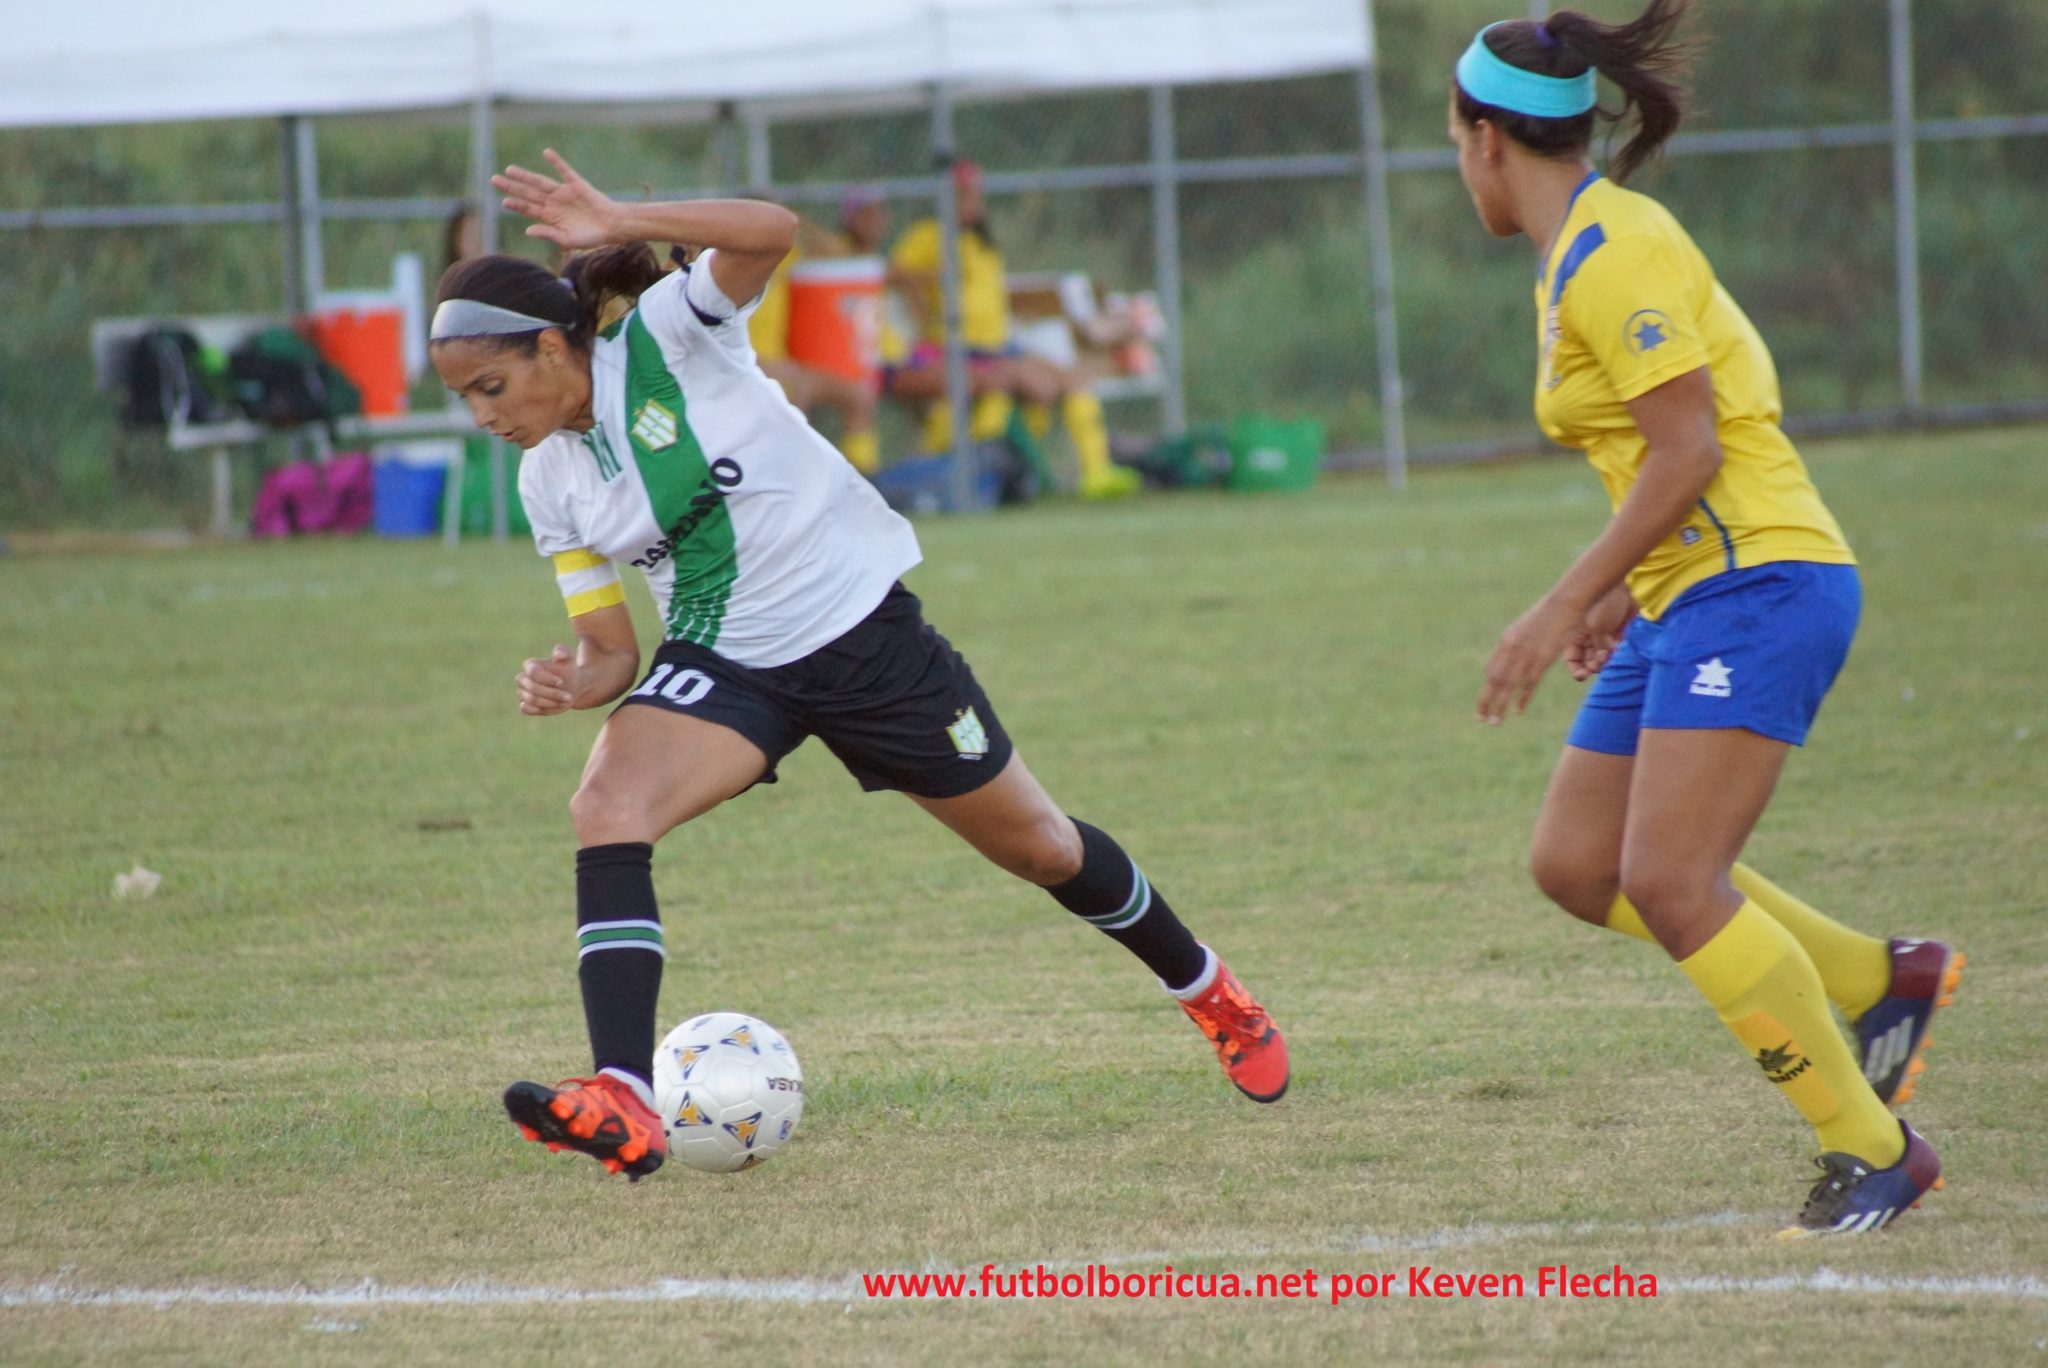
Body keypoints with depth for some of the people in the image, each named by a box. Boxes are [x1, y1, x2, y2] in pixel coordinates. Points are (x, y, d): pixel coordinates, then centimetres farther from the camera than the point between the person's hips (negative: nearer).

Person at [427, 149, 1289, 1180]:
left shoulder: (663, 340, -17)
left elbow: (768, 233, -34)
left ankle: (1205, 989, 40)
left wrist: (619, 226, -43)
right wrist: (572, 683, -21)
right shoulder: (550, 486, -2)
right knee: (605, 810, -26)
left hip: (861, 624, -4)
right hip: (722, 662, 4)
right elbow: (611, 648, 1)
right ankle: (622, 1104, -36)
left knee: (1034, 844, 11)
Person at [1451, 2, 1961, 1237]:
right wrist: (1622, 586, 17)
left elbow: (1688, 451, -20)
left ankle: (1873, 1149, -10)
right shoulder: (1582, 251, 16)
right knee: (1577, 865, 7)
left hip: (1756, 585, -10)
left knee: (1668, 881, -17)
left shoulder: (1612, 254, -15)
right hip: (1689, 597, 10)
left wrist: (1567, 605, -17)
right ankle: (1880, 978, 15)